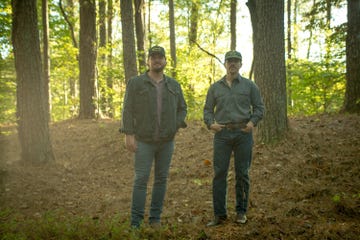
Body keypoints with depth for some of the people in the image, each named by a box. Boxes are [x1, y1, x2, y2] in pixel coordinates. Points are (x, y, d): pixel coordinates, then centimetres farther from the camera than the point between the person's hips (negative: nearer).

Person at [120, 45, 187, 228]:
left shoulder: (174, 85, 10)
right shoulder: (136, 83, -1)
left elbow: (182, 108, 16)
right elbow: (128, 110, -5)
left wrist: (177, 125, -1)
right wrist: (128, 134, -11)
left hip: (167, 142, 4)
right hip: (144, 141, -3)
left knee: (161, 179, 9)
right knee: (141, 179, -3)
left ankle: (155, 218, 21)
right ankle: (135, 222, 5)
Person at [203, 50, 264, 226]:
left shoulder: (249, 85, 8)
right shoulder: (215, 87, 11)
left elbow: (259, 107, 8)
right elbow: (208, 109, 12)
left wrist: (253, 122, -9)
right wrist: (210, 124, -6)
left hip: (243, 133, -1)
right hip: (222, 134, 1)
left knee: (242, 173, 5)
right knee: (219, 173, -1)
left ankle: (241, 211, 18)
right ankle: (219, 214, 7)